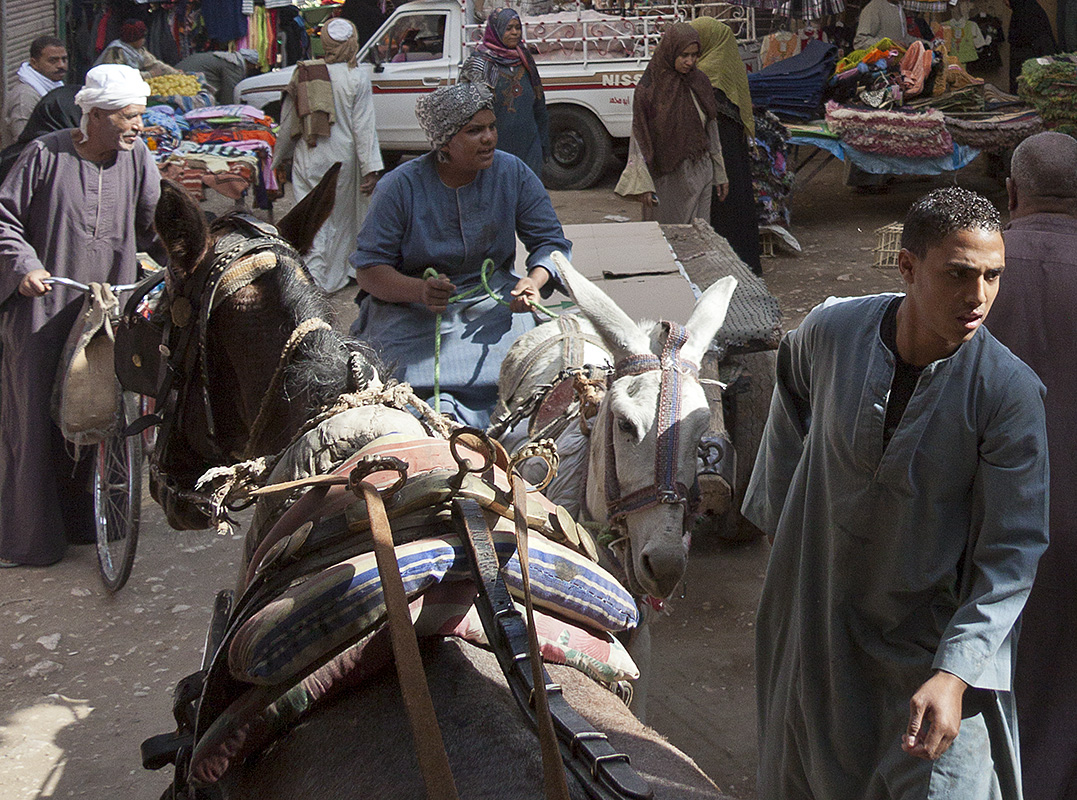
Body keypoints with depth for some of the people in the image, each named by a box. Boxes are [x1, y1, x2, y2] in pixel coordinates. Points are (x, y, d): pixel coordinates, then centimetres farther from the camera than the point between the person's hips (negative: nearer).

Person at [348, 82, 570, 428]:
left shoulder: (513, 174, 0)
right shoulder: (401, 186, -8)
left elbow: (550, 241, 4)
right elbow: (368, 268, -9)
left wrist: (534, 281, -20)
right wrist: (419, 289, -29)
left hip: (493, 299, 3)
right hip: (412, 309, -3)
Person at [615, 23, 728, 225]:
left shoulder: (700, 83, 5)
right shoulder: (648, 88, -10)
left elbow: (711, 131, 12)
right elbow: (639, 140, -8)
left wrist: (720, 175, 13)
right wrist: (644, 185, -13)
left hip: (700, 177, 5)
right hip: (667, 180, -4)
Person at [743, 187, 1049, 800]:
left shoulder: (1011, 391, -22)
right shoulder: (833, 331, -14)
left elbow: (1012, 551, -19)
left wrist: (955, 673, -29)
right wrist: (779, 506, 12)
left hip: (935, 633, -3)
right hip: (820, 610, 3)